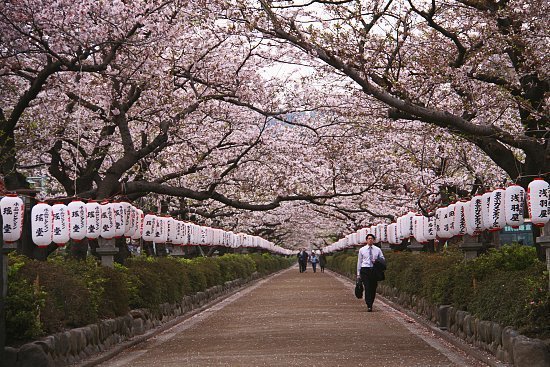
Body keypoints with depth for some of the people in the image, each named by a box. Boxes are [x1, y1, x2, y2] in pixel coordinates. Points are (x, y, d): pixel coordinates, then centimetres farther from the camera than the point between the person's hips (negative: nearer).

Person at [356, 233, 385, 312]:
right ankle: (369, 306, -18)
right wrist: (358, 273, 6)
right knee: (367, 288, -14)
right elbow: (359, 262, 10)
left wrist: (377, 260, -10)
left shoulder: (377, 250, 10)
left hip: (374, 270, 2)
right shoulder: (362, 250, 8)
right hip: (365, 270, -2)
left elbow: (383, 260, 13)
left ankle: (371, 304, 15)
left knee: (373, 288, 2)